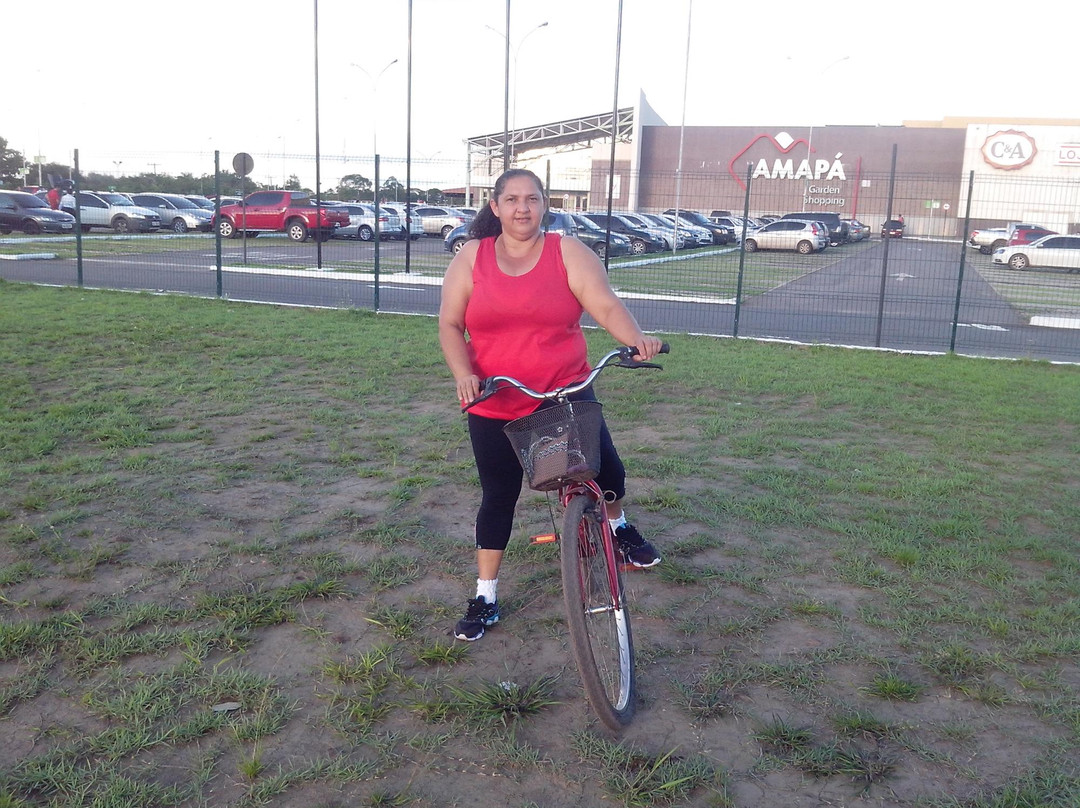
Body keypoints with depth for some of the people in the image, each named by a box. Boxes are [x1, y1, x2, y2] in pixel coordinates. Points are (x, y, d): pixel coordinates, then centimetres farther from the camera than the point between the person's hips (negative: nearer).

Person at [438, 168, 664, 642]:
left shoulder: (568, 253, -3)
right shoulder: (471, 258, 1)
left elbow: (607, 306, -13)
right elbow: (450, 325, 0)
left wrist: (637, 340, -32)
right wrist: (463, 374, -17)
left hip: (566, 394, 0)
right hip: (494, 405, 1)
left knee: (607, 470, -3)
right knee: (498, 497, 8)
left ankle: (617, 526, 35)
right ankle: (485, 599, 23)